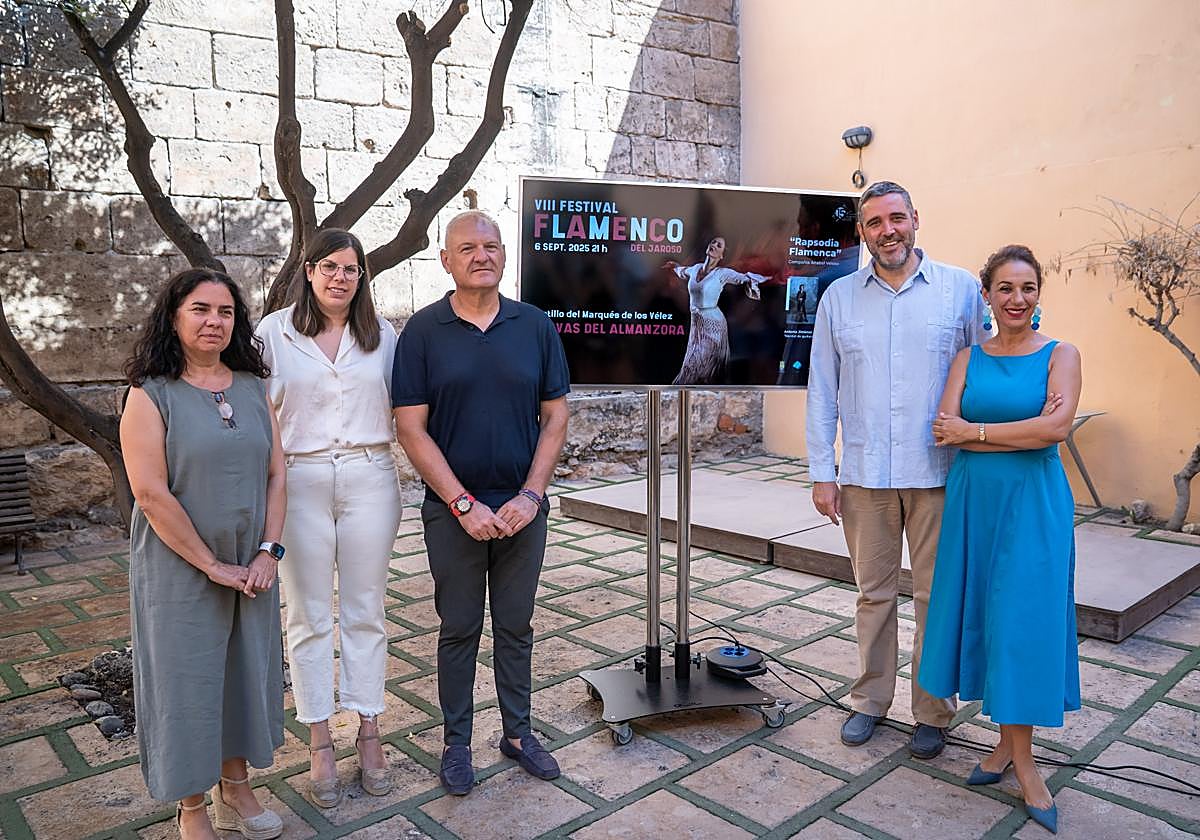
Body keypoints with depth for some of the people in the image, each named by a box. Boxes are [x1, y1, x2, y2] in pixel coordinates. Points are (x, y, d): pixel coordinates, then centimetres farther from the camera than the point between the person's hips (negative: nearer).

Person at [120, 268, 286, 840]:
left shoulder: (253, 388, 4)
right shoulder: (150, 394, -9)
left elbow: (276, 474, 4)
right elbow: (150, 493, -16)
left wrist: (268, 552, -7)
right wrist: (213, 565, -15)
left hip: (251, 568, 5)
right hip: (179, 570, -4)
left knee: (246, 670, 14)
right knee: (186, 679, 8)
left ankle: (235, 790, 34)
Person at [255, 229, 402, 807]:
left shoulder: (382, 335, 6)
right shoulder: (273, 333, 1)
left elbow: (402, 408, 12)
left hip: (369, 479, 1)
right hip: (299, 482, -1)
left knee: (365, 612, 9)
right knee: (308, 617, 7)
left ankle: (369, 732, 23)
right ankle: (319, 743, 20)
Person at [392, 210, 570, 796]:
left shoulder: (535, 325, 2)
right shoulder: (423, 331, -4)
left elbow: (555, 416, 2)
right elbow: (410, 428, -8)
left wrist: (531, 494, -8)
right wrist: (464, 504, -13)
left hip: (523, 508, 2)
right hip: (454, 511, -2)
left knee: (515, 627, 14)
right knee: (458, 630, 11)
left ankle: (518, 733, 31)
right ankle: (456, 743, 28)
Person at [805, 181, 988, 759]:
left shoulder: (962, 289, 2)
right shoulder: (839, 297, 6)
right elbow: (822, 390, 5)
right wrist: (821, 472, 2)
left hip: (939, 472, -1)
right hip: (864, 473, 1)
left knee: (937, 595, 7)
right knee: (873, 591, 12)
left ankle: (934, 712, 24)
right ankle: (870, 700, 28)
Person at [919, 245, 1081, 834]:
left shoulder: (1059, 355, 0)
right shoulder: (969, 359, 7)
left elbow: (1057, 427, -16)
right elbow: (943, 429, -6)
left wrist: (975, 431, -11)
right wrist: (1025, 429, -12)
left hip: (1033, 504, -3)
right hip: (974, 499, 3)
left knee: (1024, 622, -2)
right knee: (983, 615, 7)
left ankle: (1020, 757, 11)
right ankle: (1009, 740, 22)